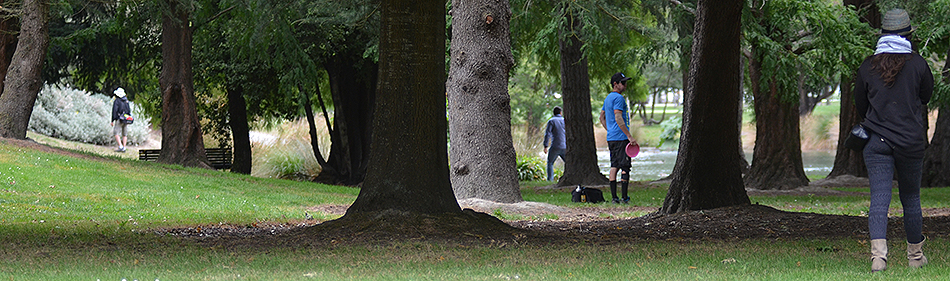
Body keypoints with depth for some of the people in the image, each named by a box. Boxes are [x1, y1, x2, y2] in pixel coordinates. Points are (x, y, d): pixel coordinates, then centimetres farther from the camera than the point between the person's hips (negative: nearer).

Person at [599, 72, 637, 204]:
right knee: (625, 167, -6)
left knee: (614, 167, 8)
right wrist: (630, 136, -21)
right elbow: (618, 119, -21)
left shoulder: (608, 98, 17)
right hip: (621, 138, -9)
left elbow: (602, 117, 24)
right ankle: (624, 197, -7)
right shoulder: (618, 98, -13)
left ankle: (614, 197, 7)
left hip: (611, 137, 9)